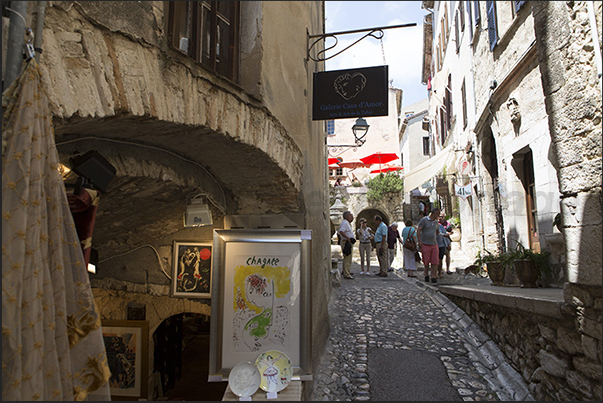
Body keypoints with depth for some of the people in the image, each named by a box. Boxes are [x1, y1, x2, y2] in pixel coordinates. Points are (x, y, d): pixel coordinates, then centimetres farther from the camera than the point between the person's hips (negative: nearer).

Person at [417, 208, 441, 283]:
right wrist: (419, 241, -13)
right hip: (425, 244, -5)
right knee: (426, 261, 2)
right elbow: (418, 231, -7)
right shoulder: (424, 220, -4)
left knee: (435, 261, -4)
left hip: (434, 244, 5)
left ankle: (433, 277, 1)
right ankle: (426, 275, 20)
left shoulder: (436, 222, 13)